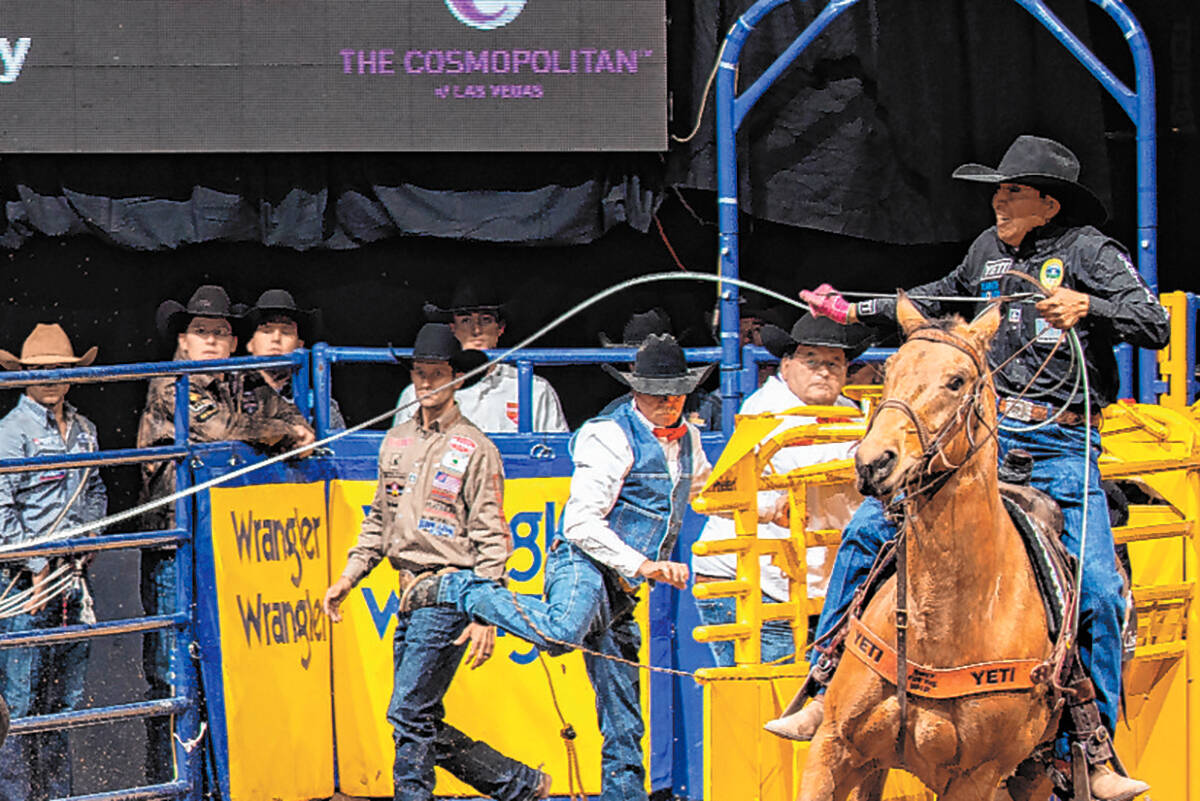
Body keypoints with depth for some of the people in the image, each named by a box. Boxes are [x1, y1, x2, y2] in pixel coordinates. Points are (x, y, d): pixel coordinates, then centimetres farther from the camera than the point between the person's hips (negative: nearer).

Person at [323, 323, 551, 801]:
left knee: (409, 714, -13)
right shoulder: (397, 442, 14)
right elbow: (380, 520, 24)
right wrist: (347, 578, 15)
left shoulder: (475, 449, -6)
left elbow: (491, 540, -8)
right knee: (423, 724, 7)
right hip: (411, 595, 7)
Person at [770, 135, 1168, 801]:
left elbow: (1155, 324, -13)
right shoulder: (990, 248, 12)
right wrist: (855, 311, 35)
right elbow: (943, 296, 33)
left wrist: (1086, 307, -29)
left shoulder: (1089, 251, -3)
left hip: (1060, 447, -4)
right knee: (866, 531, -7)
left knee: (1097, 591, -15)